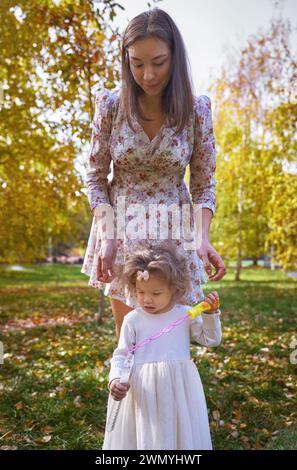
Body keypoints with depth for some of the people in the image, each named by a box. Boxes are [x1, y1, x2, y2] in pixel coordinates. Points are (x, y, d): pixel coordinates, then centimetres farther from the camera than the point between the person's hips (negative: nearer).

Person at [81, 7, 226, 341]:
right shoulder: (110, 105, -7)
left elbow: (203, 185, -3)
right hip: (121, 228, 1)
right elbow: (96, 176, -2)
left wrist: (202, 238, -18)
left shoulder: (196, 109, -8)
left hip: (174, 231, 0)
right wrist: (107, 236, -12)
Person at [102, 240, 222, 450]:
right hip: (142, 388, -1)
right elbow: (121, 355, -1)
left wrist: (211, 314, -8)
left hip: (178, 387, 1)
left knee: (181, 432, 11)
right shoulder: (132, 319, -4)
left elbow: (211, 340, 6)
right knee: (143, 436, 8)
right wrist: (115, 379, -18)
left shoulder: (186, 314, -1)